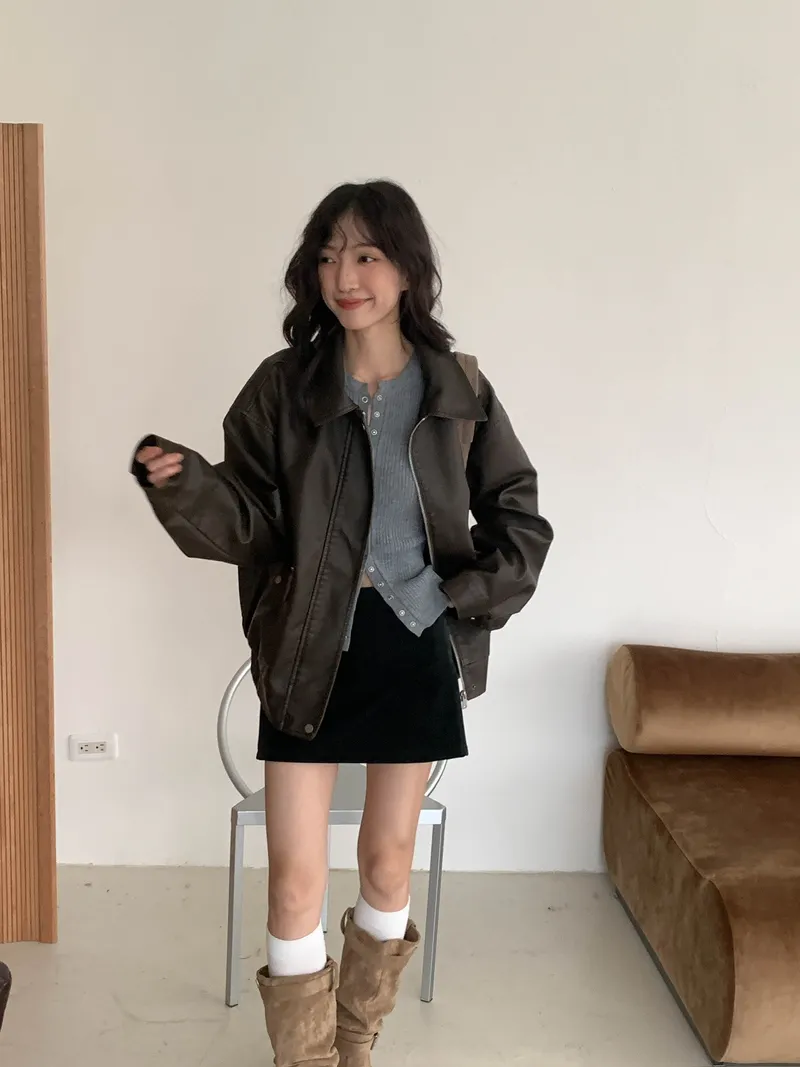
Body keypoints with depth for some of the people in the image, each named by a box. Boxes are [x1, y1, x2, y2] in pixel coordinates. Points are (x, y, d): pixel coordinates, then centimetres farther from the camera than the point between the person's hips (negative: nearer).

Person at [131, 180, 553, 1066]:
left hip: (415, 646, 1)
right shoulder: (283, 386, -4)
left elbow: (518, 511, 7)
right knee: (295, 880, 1)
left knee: (389, 862, 15)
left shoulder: (457, 388, -1)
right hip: (308, 649, -1)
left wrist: (479, 590, -6)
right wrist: (182, 481, -25)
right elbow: (246, 520, -7)